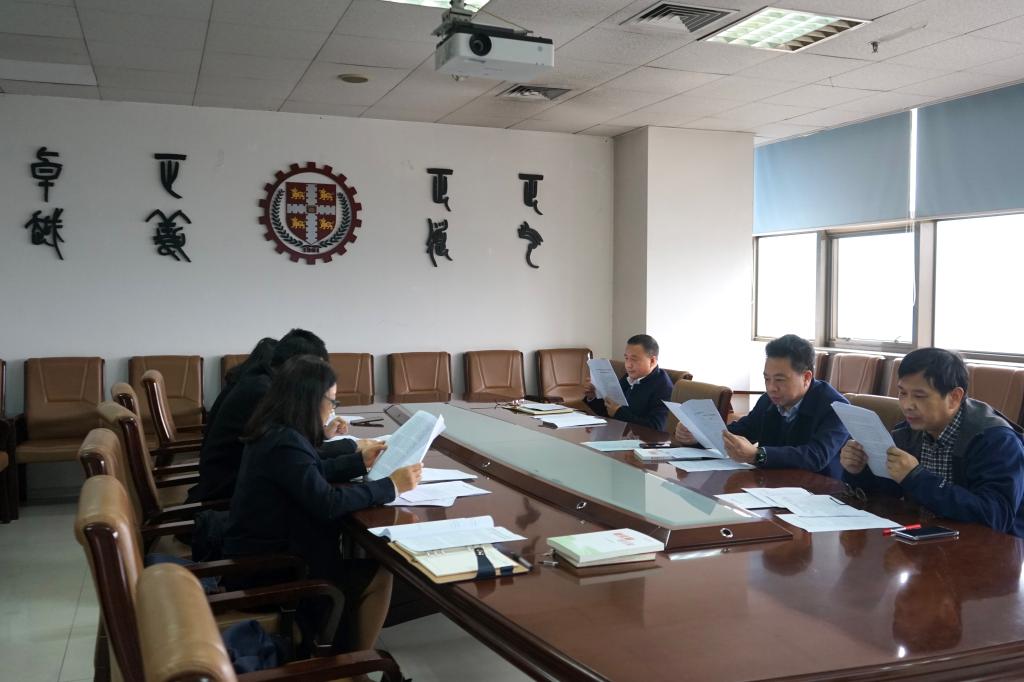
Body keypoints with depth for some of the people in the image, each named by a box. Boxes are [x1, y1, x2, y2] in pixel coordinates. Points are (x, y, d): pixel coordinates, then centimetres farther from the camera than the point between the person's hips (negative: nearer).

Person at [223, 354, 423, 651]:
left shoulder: (273, 432, 5)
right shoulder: (285, 443, -25)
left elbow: (313, 474, 20)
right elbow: (327, 503, -29)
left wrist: (360, 463, 21)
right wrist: (391, 485, -22)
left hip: (264, 552, 9)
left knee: (366, 564, 10)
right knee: (377, 576, -3)